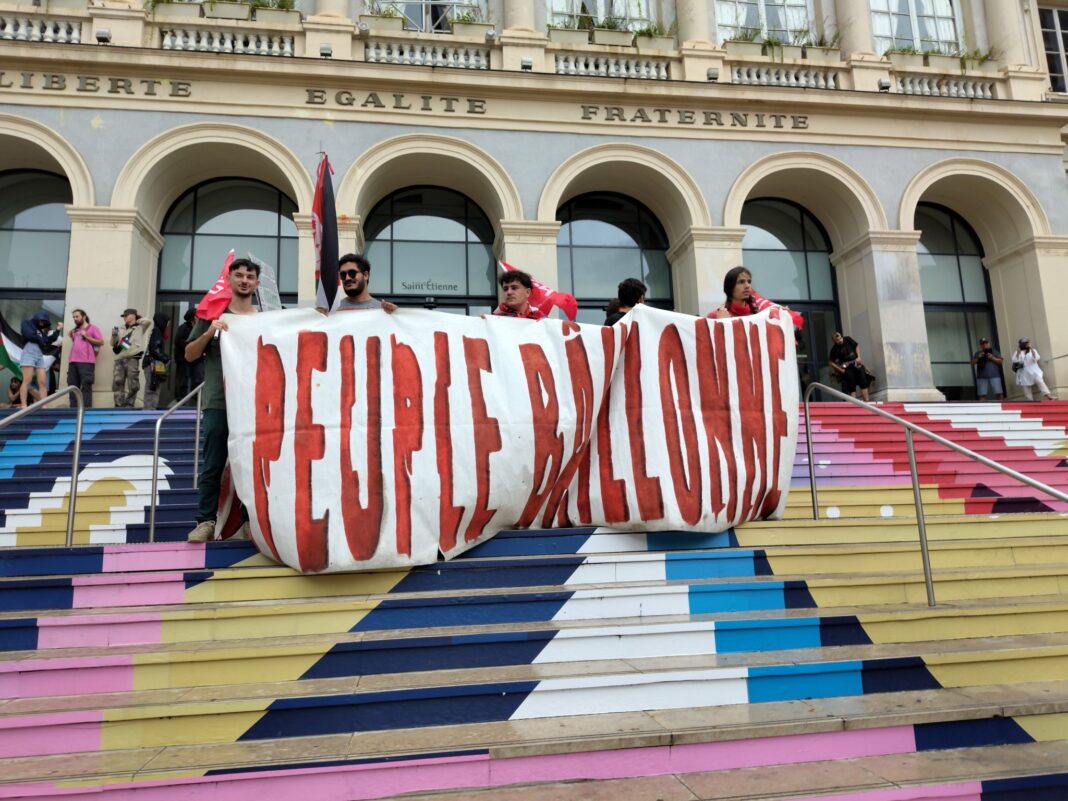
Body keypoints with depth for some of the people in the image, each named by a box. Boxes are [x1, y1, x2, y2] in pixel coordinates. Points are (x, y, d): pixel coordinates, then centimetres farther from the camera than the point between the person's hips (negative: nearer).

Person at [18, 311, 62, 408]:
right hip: (29, 352, -6)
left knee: (43, 382, -5)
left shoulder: (42, 330, 25)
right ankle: (24, 406, -15)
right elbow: (29, 335, -6)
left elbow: (48, 340, 11)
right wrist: (40, 339, 8)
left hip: (40, 355, 6)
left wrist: (57, 330, 8)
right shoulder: (26, 323, 11)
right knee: (27, 381, -12)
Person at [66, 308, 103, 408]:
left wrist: (87, 337, -8)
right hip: (73, 361, 7)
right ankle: (73, 409, 5)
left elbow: (101, 342, -3)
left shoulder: (93, 328, 5)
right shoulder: (75, 330, 24)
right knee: (72, 386, 3)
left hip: (86, 362, -7)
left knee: (86, 387, -11)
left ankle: (86, 409, -14)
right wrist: (72, 337, 15)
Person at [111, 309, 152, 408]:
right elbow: (114, 344, 26)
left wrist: (138, 320, 6)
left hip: (132, 360, -5)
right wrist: (114, 336, 6)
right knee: (117, 384, 1)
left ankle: (129, 407, 5)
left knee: (132, 386, -2)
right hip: (120, 360, 5)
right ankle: (119, 407, 5)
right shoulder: (123, 330, 22)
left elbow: (148, 322, -12)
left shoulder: (140, 327, 7)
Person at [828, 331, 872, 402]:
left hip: (857, 364, 4)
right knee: (851, 388, -1)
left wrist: (858, 357, -1)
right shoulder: (834, 349, -13)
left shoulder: (848, 339, -4)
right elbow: (831, 362, -7)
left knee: (863, 383, 4)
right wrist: (841, 370, -9)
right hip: (847, 368, -4)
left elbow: (856, 346, 12)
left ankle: (866, 401, 9)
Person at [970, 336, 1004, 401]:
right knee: (982, 395, -4)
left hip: (994, 376, 0)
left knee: (998, 393, -4)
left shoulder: (994, 352, 13)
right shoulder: (977, 353, 14)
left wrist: (992, 358, -10)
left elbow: (1001, 361, 5)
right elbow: (972, 363, 6)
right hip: (982, 377, 0)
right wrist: (978, 358, -9)